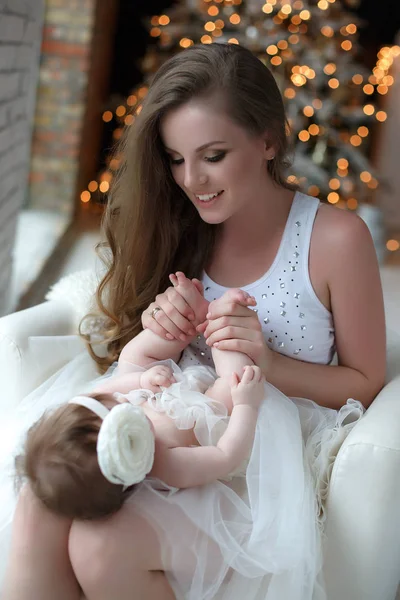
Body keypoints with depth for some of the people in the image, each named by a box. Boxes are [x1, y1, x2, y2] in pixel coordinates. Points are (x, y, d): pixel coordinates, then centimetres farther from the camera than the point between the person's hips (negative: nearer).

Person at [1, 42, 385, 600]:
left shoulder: (336, 238, -9)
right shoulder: (184, 229, 5)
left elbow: (366, 384, -1)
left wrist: (270, 363, -18)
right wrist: (156, 331, -10)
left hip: (269, 464, -3)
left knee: (103, 546, -28)